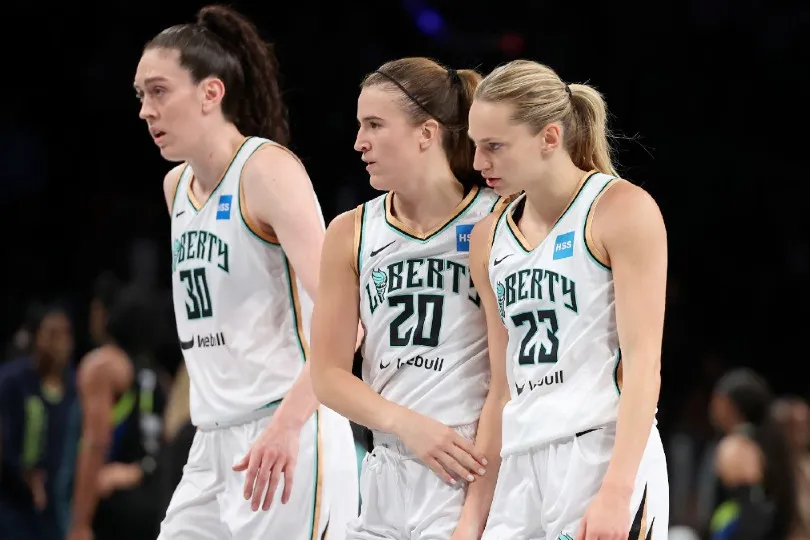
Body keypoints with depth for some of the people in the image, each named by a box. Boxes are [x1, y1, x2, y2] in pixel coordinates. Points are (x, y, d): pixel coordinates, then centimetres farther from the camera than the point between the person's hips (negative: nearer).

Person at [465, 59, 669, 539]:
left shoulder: (622, 211, -3)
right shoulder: (490, 238, 16)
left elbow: (644, 363, -9)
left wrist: (616, 492, -18)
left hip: (604, 454, -6)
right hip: (521, 469, 6)